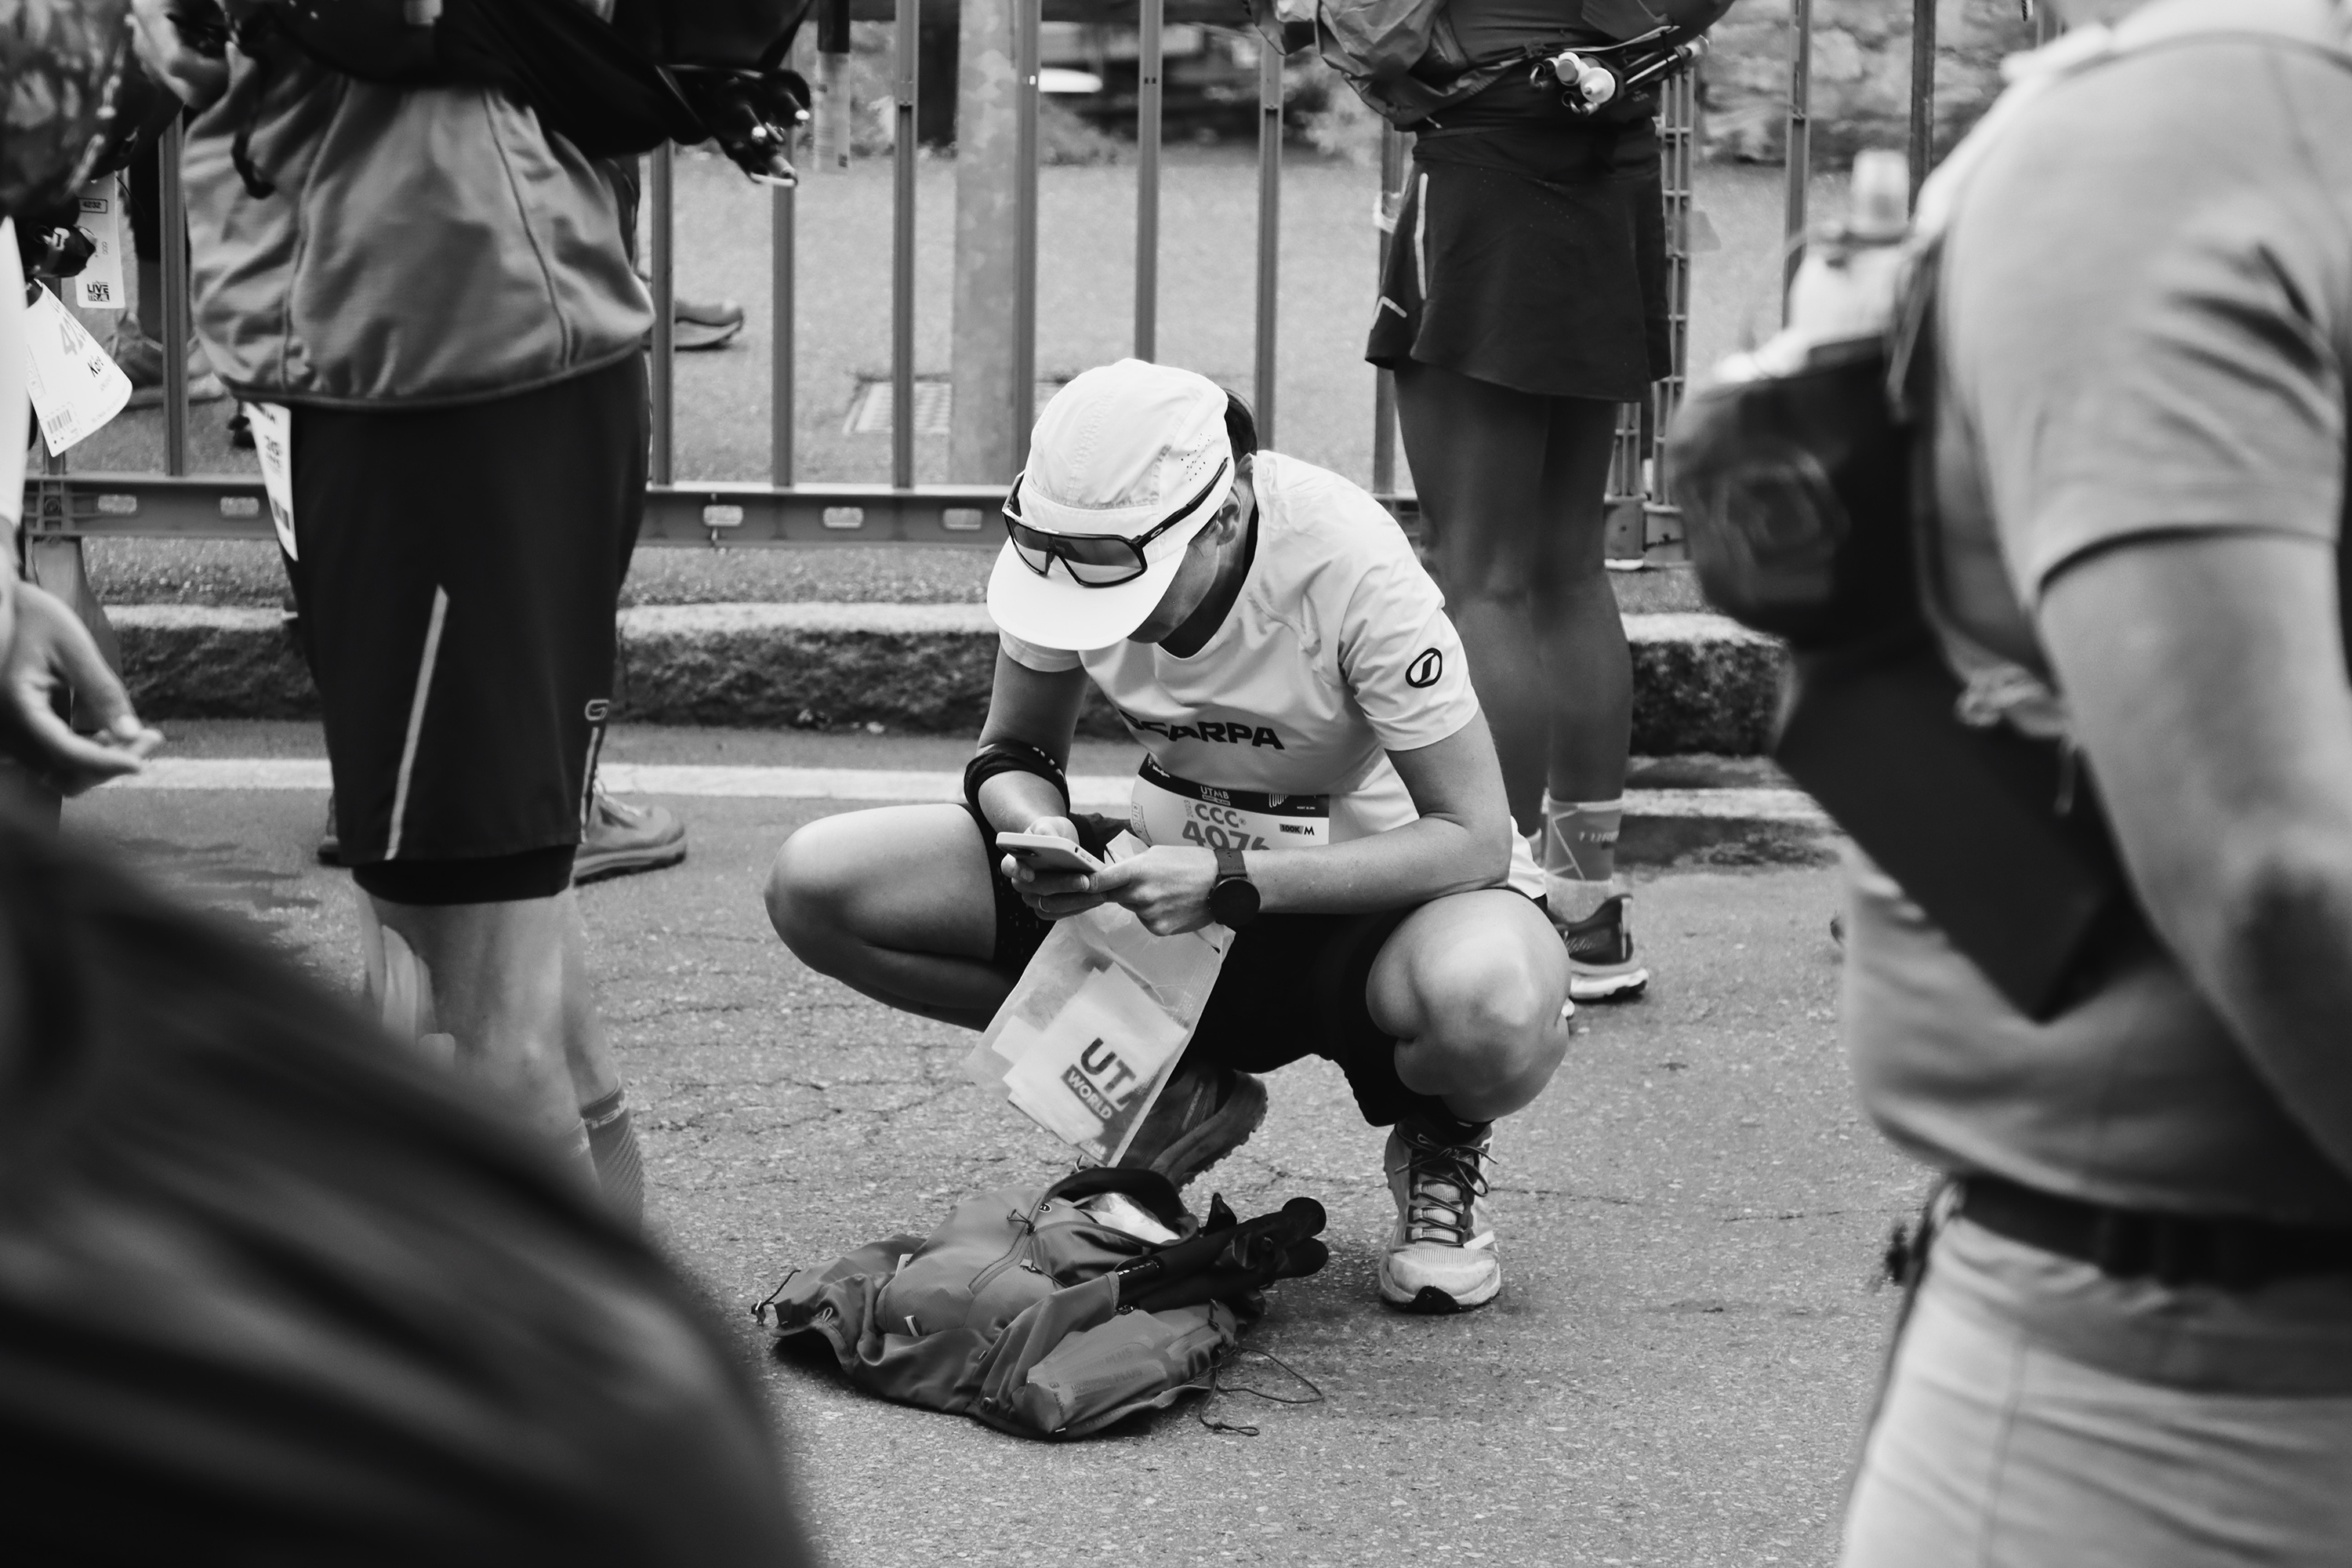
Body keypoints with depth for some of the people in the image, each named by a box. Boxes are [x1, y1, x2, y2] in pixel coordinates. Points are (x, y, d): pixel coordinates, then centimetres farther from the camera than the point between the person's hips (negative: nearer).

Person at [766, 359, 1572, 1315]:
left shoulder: (1350, 564, -28)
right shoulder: (1076, 542, -15)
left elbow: (1476, 841, -27)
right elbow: (1012, 754, 0)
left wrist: (1232, 880, -36)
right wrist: (1039, 830, -25)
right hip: (1174, 875, 4)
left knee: (1497, 1012, -43)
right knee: (816, 886, -15)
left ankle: (1442, 1145, -1)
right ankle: (1181, 1095, 1)